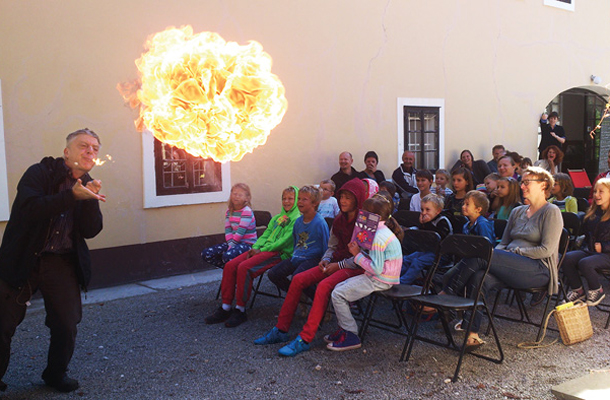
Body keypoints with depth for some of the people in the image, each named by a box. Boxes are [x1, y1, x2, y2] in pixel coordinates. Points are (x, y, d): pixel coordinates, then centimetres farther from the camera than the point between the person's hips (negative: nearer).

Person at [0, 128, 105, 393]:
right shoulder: (40, 173, -5)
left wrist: (90, 199, -15)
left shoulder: (88, 186, 7)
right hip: (23, 260, -3)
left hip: (63, 264, 4)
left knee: (67, 325, 3)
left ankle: (56, 373, 28)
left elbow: (91, 231, -1)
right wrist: (72, 195, -29)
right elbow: (30, 208, -23)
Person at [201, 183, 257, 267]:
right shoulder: (229, 211, 10)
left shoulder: (247, 211, -12)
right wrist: (230, 244, -14)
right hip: (233, 242, 8)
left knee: (227, 256, -36)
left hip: (247, 244, -7)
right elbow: (228, 230, 2)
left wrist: (231, 247, -18)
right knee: (206, 254, -7)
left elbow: (240, 231, -18)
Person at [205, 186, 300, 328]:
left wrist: (262, 250, -13)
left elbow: (285, 241, -12)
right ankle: (225, 308, -8)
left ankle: (240, 311, -19)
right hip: (263, 250, 8)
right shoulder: (277, 218, 26)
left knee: (244, 267, -29)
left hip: (279, 253, -8)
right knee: (230, 266, -12)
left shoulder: (297, 219, -1)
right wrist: (255, 247, 0)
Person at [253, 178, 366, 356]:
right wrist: (326, 260, 0)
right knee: (298, 279, -8)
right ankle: (281, 330, -1)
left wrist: (339, 265, -16)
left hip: (355, 268, -8)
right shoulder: (339, 220, 11)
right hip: (336, 263, 8)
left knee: (324, 285, -33)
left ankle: (304, 339, -30)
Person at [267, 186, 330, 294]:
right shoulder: (298, 221, 10)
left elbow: (325, 248, -7)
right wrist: (295, 254, 17)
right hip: (297, 257, 8)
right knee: (272, 274, -3)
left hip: (312, 259, -8)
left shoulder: (320, 223, -12)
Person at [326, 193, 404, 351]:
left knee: (338, 294, -12)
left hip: (380, 281, -11)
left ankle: (351, 336, -3)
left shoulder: (379, 237, -22)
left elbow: (376, 269, -26)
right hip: (380, 277, 11)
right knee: (339, 287, 11)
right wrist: (358, 251, -1)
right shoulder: (383, 231, 11)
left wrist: (358, 255, -15)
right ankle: (343, 328, 16)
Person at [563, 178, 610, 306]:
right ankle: (577, 290, -2)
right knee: (567, 258, -19)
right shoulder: (592, 212, 15)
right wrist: (583, 239, 9)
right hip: (590, 250, 7)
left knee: (585, 263, -33)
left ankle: (597, 291, -4)